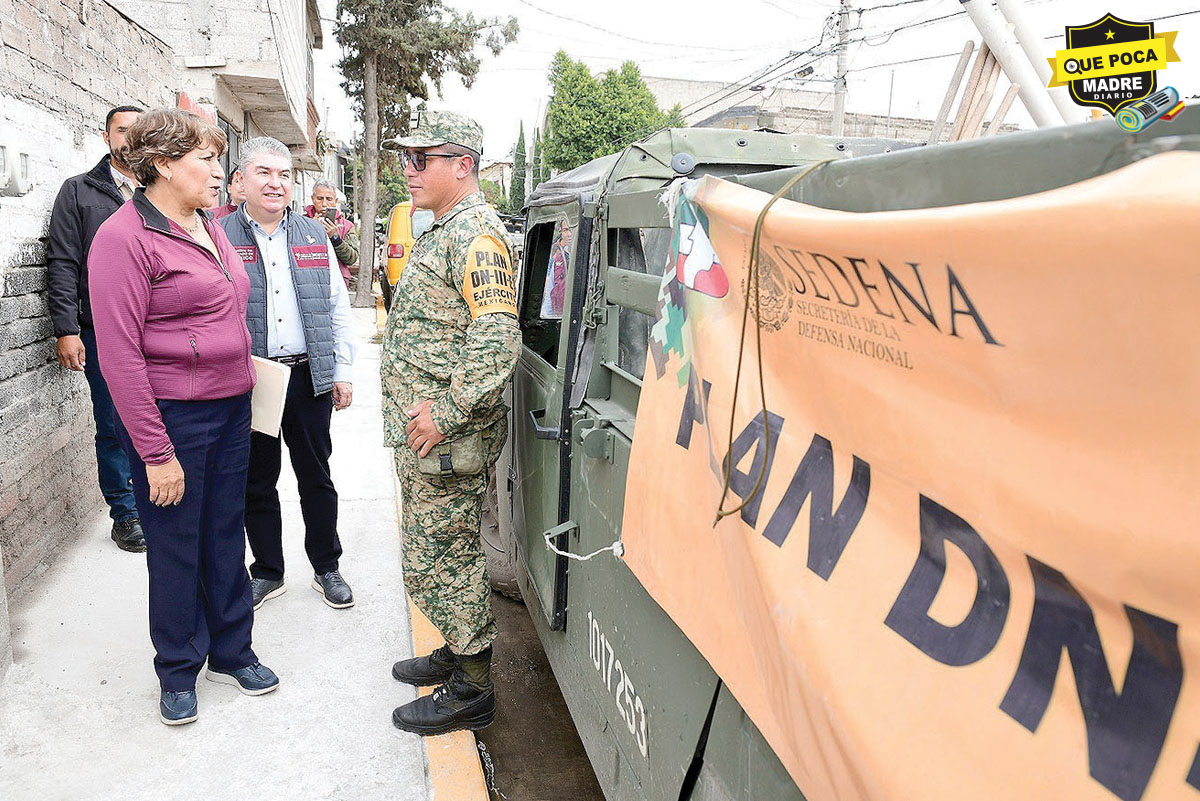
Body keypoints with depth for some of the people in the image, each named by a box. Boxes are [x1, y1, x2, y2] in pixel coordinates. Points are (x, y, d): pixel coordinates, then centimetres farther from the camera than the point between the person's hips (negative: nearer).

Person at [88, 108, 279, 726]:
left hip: (231, 409, 7)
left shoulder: (209, 228, 10)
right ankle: (178, 673, 28)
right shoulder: (124, 238, -14)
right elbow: (120, 356, -18)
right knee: (176, 549, 8)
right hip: (171, 417, -7)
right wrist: (156, 453, -19)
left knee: (226, 537, 16)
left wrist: (243, 388, 14)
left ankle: (231, 652, 33)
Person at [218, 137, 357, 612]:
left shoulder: (314, 236, 9)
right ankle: (268, 572, 28)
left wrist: (342, 371, 5)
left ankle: (326, 568, 26)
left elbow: (338, 308, 10)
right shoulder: (219, 237, 0)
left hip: (308, 377, 2)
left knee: (316, 478, 11)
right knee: (257, 483, 11)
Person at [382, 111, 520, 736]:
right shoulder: (442, 232, 17)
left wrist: (445, 413, -25)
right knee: (437, 553, 20)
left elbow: (497, 340, -27)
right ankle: (460, 652, 37)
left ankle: (471, 692, 15)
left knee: (439, 560, -1)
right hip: (420, 434, 10)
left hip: (446, 438, -10)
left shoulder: (476, 235, -16)